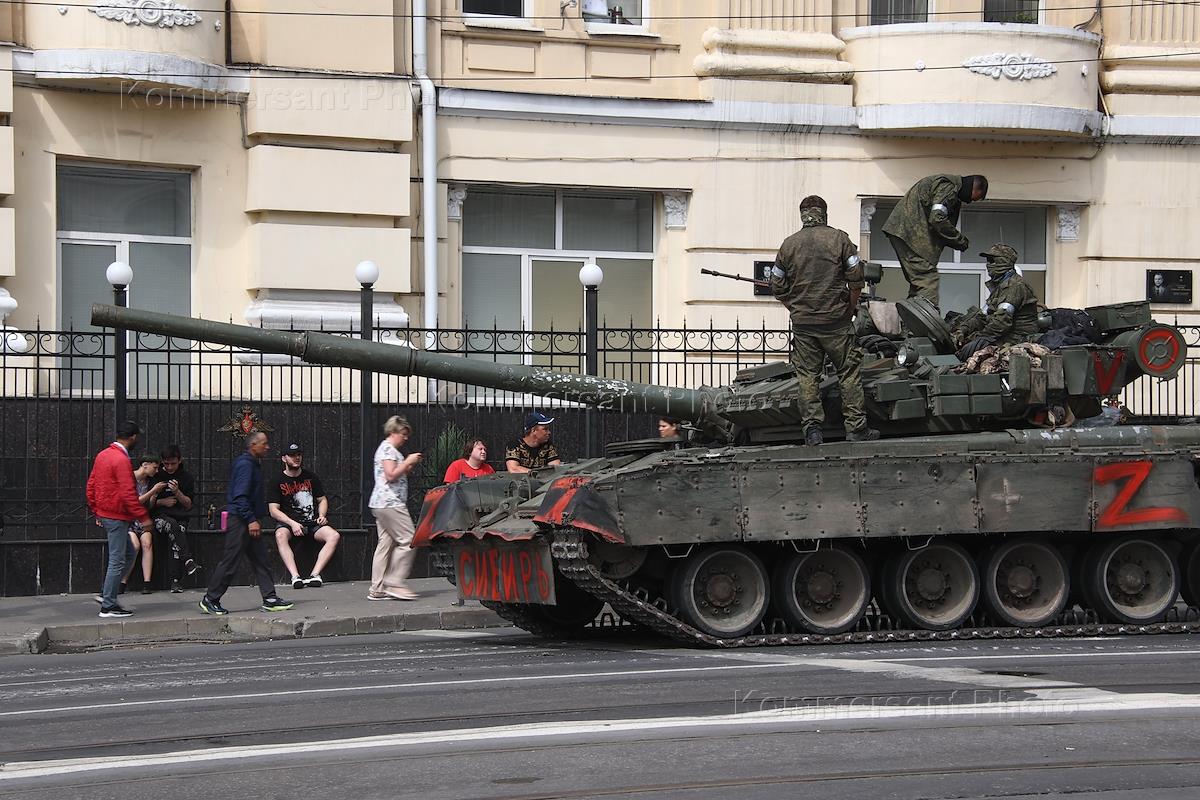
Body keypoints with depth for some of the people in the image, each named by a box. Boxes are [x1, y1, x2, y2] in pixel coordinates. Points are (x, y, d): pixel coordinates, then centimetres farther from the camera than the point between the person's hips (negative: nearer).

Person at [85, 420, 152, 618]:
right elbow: (128, 493, -23)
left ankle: (106, 594, 18)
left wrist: (96, 512, 21)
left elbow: (91, 485, 15)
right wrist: (143, 517, -18)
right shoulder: (122, 461, -19)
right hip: (117, 516, -10)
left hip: (104, 513, 10)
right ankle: (108, 606, 0)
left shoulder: (102, 455, 10)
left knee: (128, 552, 20)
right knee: (117, 561, -3)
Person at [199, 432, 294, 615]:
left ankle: (269, 599, 9)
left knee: (260, 561, 8)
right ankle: (210, 599, 4)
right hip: (240, 520, -10)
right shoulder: (244, 464, -16)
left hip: (249, 521, 10)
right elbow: (240, 496, -22)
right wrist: (251, 520, -24)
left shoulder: (252, 464, 16)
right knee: (230, 561, -5)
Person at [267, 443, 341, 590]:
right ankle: (295, 577, -43)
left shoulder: (311, 477, 13)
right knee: (280, 535, -38)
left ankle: (315, 574, -29)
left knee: (334, 536, -25)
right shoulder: (277, 482, 2)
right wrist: (292, 523, -19)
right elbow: (274, 510, -4)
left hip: (312, 523, 3)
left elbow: (322, 499, 21)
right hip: (288, 522, -3)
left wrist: (321, 516, -1)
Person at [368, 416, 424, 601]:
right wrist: (408, 462, -11)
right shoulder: (388, 449, -9)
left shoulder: (388, 449, 23)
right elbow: (391, 475, -19)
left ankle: (377, 589, 4)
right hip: (390, 503, -11)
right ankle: (395, 584, -10)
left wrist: (410, 466, 14)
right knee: (407, 540, -10)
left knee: (385, 544, 7)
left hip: (382, 504, 11)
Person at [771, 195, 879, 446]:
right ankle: (856, 427, 3)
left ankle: (812, 429, 0)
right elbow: (856, 280, -2)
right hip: (836, 321, -1)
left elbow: (778, 288, 8)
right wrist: (849, 309, 10)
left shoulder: (788, 244, 5)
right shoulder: (839, 238, 0)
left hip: (802, 323, 2)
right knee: (849, 373, 5)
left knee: (807, 377, 5)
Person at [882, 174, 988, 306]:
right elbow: (937, 219, -21)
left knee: (917, 280, 10)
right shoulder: (948, 186, -12)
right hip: (909, 231, -11)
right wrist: (961, 241, -12)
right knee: (927, 277, -16)